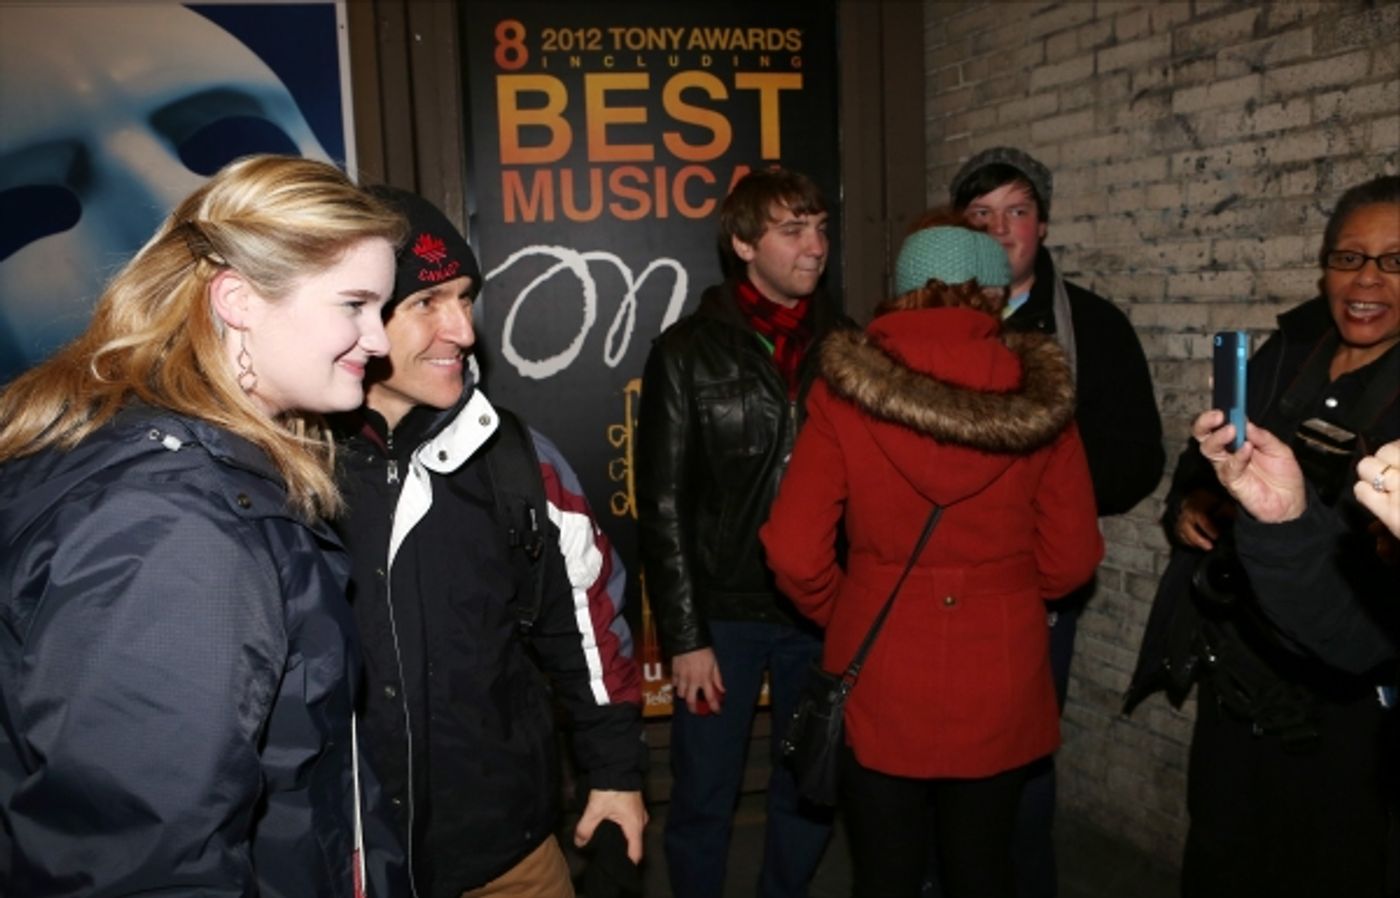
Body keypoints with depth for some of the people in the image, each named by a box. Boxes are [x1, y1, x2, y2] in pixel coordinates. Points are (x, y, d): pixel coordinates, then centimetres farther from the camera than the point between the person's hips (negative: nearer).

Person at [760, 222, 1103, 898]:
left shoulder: (845, 391, -10)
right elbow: (1071, 559, -2)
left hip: (880, 678, -1)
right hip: (1001, 679, 2)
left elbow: (795, 553, -12)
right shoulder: (1038, 393, -7)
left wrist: (849, 616, 8)